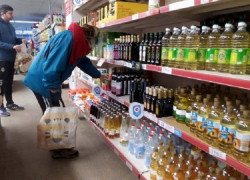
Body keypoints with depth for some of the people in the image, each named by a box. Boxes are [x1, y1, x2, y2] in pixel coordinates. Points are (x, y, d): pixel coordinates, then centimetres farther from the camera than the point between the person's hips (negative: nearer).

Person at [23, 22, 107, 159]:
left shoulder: (76, 42, 10)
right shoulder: (68, 38, -23)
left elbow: (84, 62, 23)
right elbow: (52, 67, -29)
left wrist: (98, 75, 30)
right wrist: (53, 89, -20)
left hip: (47, 81, 10)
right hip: (41, 81, -10)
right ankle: (58, 150, 15)